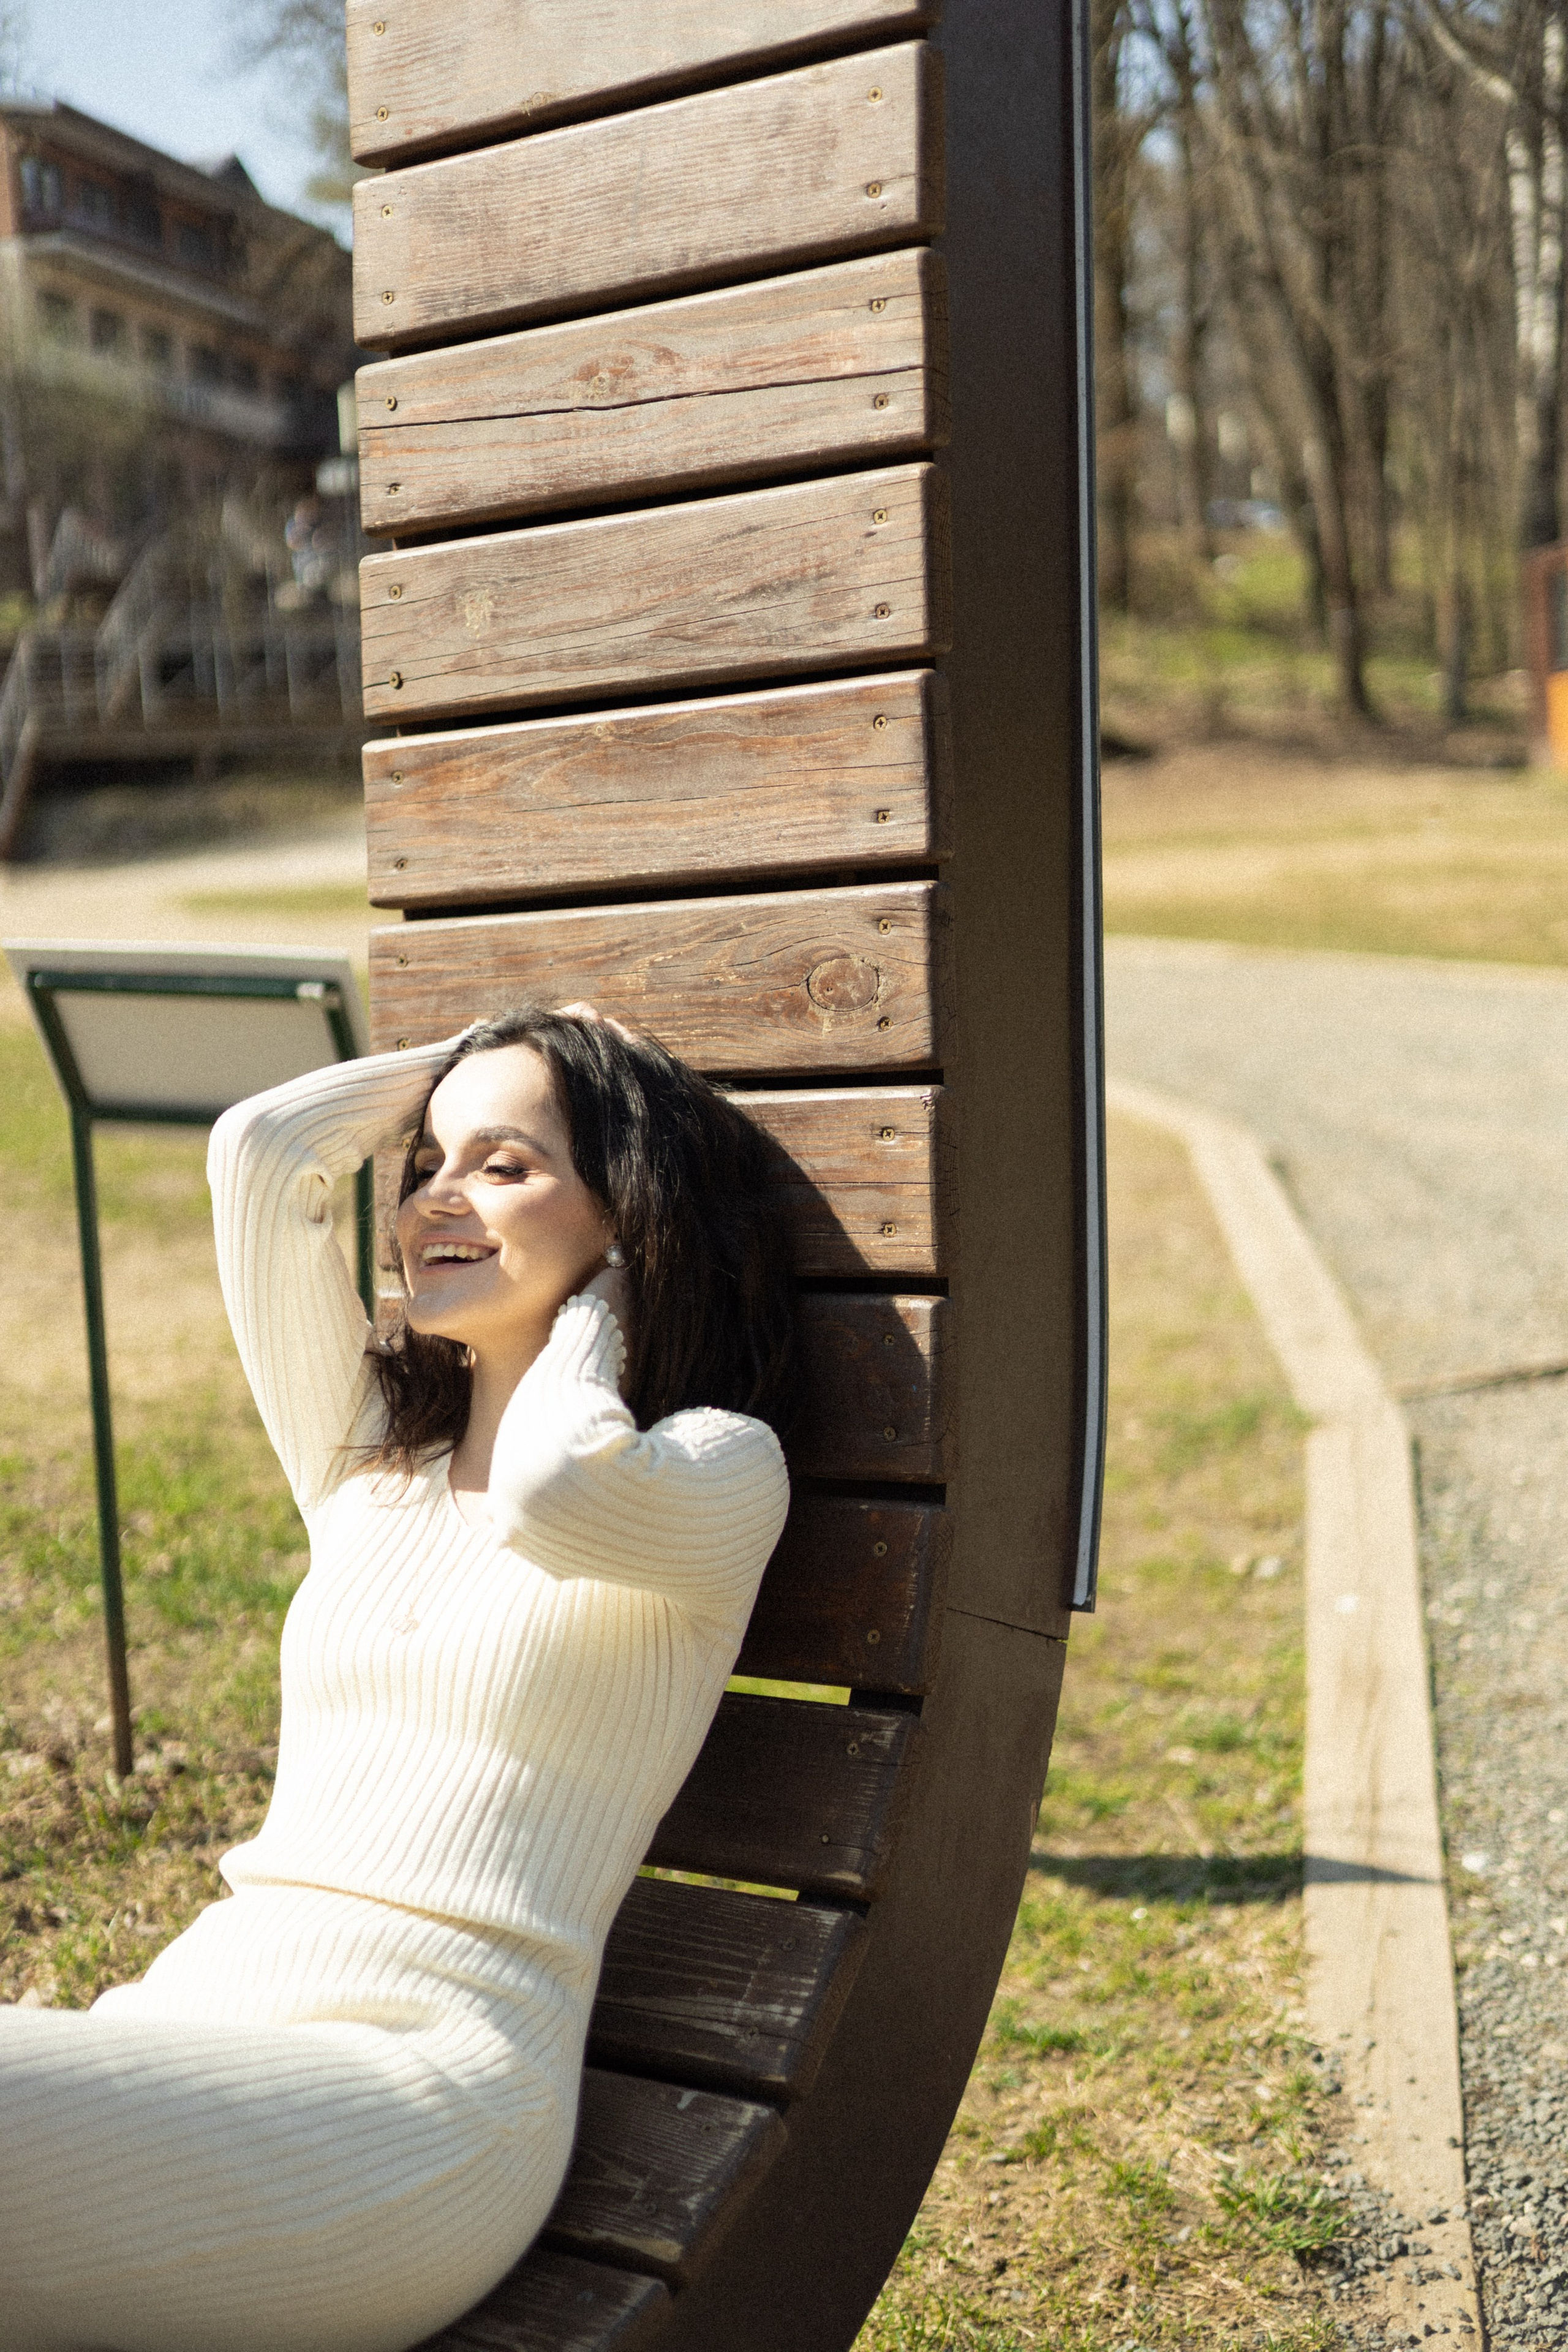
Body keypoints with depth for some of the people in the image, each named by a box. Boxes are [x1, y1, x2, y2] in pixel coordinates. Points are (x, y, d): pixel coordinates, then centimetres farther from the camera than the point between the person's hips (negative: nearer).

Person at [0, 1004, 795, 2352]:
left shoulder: (720, 1469, 5)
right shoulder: (362, 1459, 21)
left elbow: (551, 1499, -19)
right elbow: (263, 1148, 13)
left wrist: (595, 1298, 1)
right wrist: (464, 1060, 24)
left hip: (431, 2077, -6)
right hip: (194, 2007, 6)